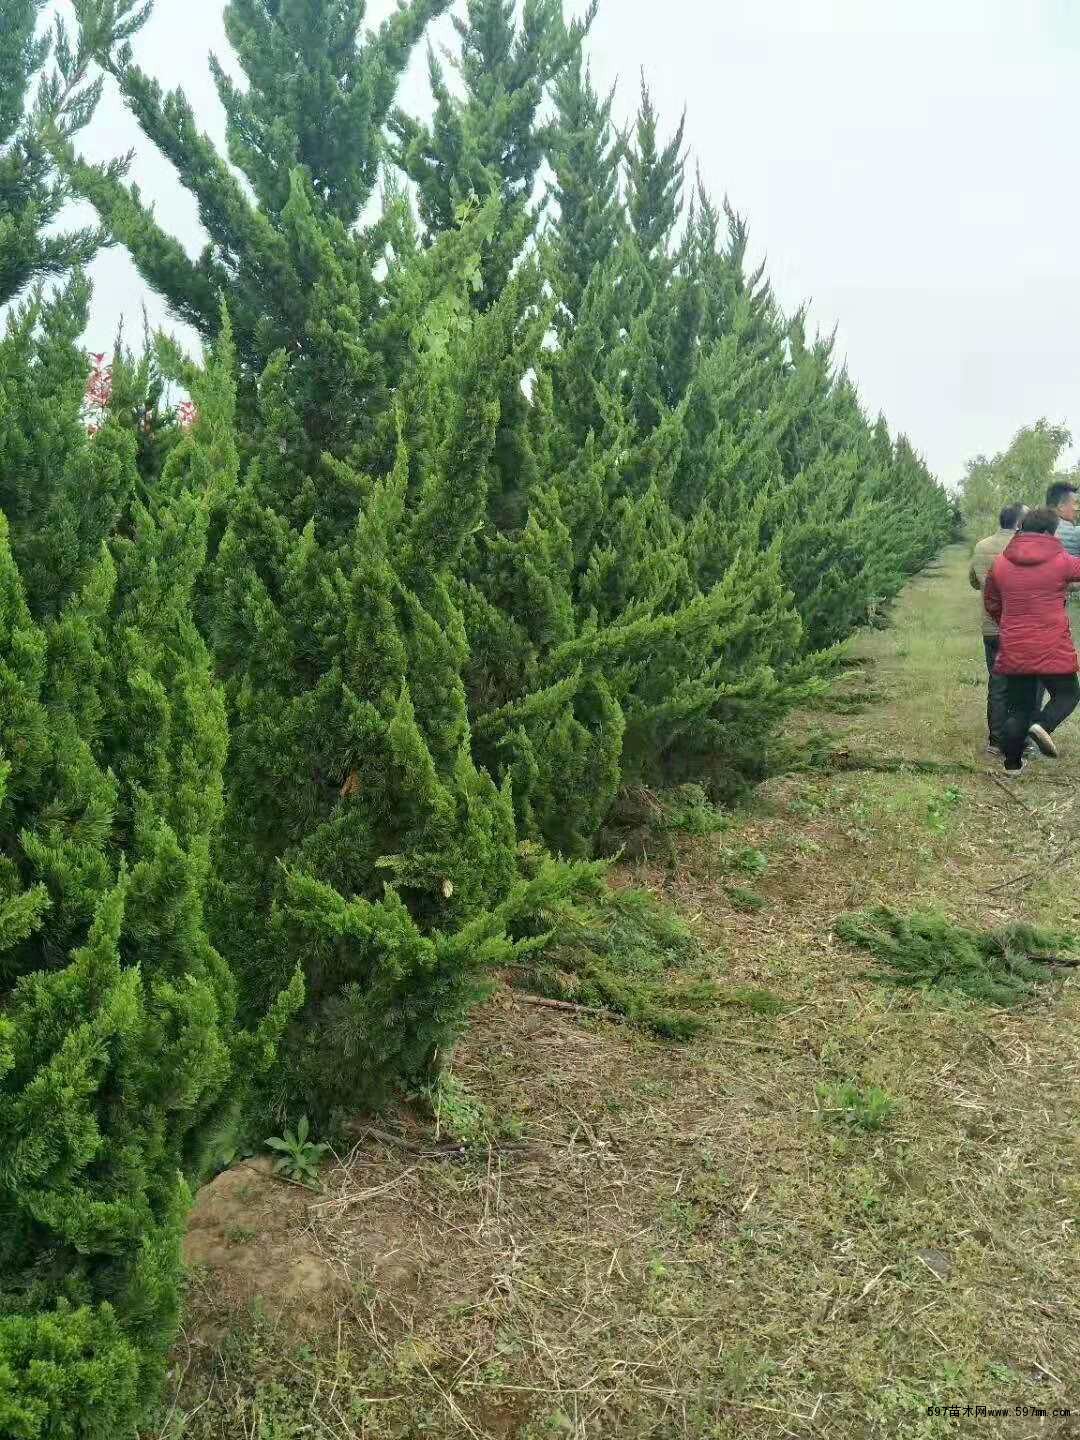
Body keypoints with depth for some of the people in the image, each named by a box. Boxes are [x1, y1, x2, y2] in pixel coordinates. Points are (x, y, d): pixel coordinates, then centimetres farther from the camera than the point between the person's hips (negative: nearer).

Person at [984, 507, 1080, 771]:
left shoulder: (1001, 563, 4)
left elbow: (990, 602, 14)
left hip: (1013, 648, 4)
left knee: (1018, 705, 14)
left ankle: (1012, 763, 15)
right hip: (1052, 648, -4)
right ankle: (1043, 724, -15)